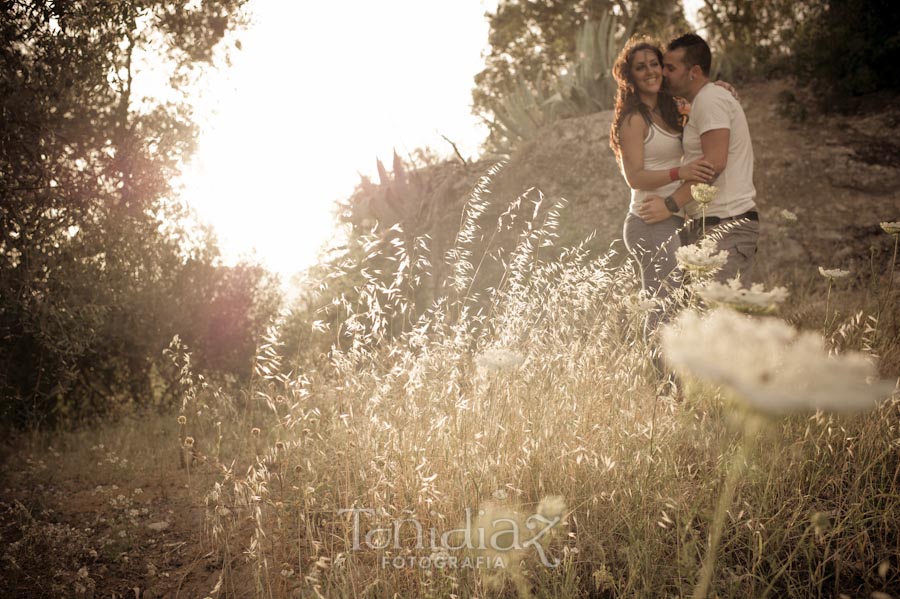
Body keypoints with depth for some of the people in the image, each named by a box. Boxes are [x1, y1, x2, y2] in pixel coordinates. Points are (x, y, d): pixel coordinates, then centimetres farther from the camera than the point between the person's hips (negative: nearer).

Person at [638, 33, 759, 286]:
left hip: (726, 225, -10)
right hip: (707, 226, 10)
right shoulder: (706, 100, 22)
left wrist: (671, 204, -20)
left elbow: (714, 163, -21)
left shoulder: (710, 100, -10)